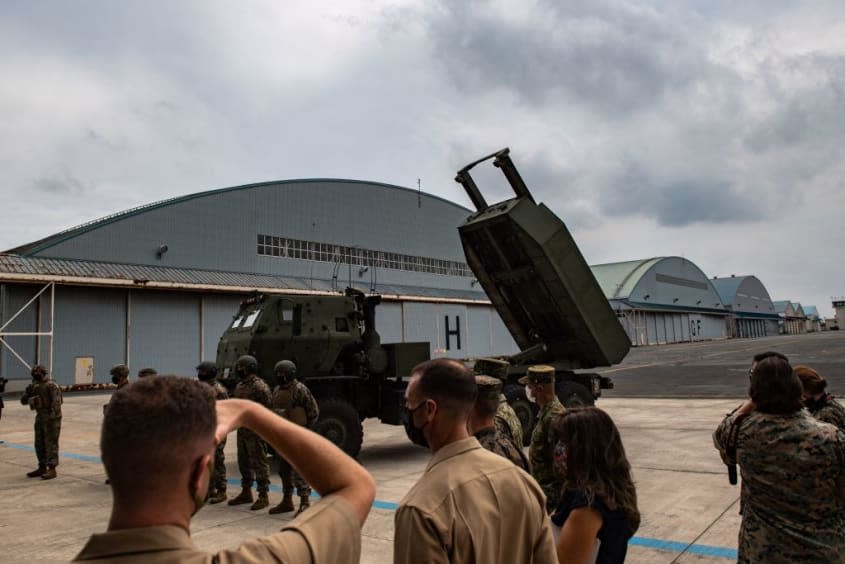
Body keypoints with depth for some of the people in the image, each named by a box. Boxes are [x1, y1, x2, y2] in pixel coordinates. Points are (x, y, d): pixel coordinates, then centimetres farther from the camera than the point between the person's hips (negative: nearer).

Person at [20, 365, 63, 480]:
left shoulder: (51, 386, -15)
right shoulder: (34, 386, 10)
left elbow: (56, 402, -20)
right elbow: (23, 401, 13)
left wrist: (52, 416, -24)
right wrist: (28, 392, -6)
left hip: (51, 419, -8)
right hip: (40, 418, 8)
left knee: (51, 444, -6)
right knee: (39, 444, 13)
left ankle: (52, 469, -3)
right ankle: (42, 468, 24)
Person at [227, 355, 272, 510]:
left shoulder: (259, 386, -14)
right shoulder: (239, 386, 14)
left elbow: (267, 409, -17)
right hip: (242, 431, 9)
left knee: (259, 464, -3)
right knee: (243, 463, 17)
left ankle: (263, 496, 5)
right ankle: (246, 493, 30)